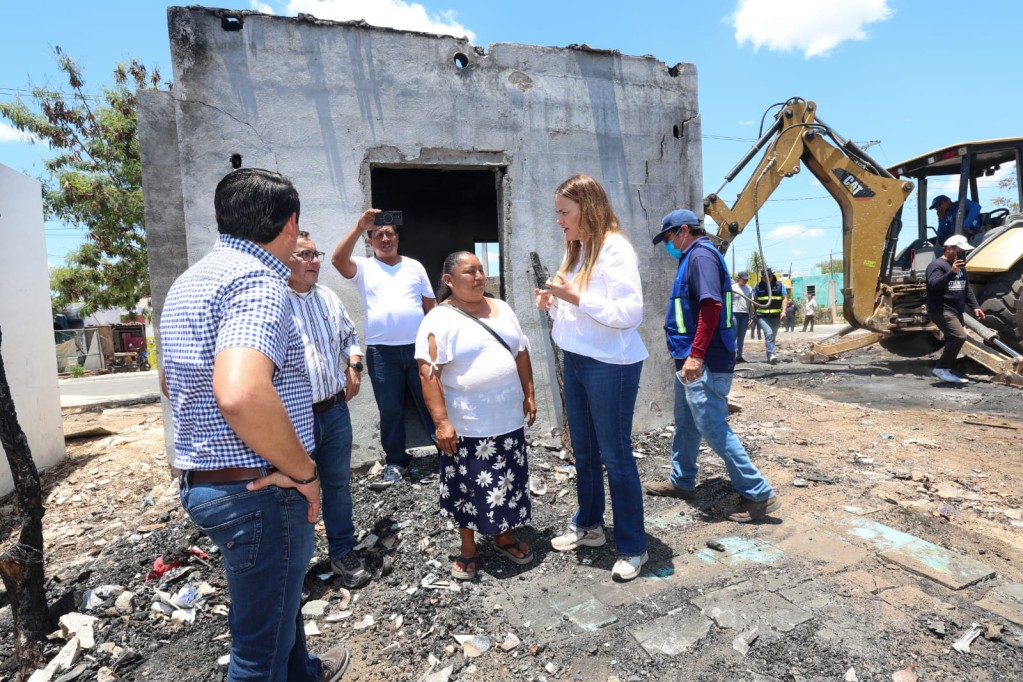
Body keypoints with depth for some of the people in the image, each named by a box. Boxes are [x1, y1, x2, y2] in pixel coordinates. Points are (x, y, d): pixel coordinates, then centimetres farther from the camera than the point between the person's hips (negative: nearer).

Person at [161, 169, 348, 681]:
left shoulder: (188, 283, 11)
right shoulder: (259, 280, -21)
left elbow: (174, 383, 23)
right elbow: (241, 394, -38)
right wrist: (303, 470, -22)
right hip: (258, 490, -10)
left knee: (281, 596, 31)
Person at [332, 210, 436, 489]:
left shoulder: (414, 266, 12)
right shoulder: (364, 267, 6)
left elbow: (430, 304, 14)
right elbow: (338, 260, -16)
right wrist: (359, 227, -23)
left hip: (418, 347, 1)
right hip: (381, 351, -1)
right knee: (390, 409, 8)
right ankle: (395, 462, 21)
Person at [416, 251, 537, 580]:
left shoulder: (502, 309, 8)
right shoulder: (439, 319, -11)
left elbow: (521, 354, 13)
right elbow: (428, 373, -16)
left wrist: (529, 395, 8)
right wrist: (441, 421, -20)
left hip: (509, 418, 5)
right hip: (467, 425, -5)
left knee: (508, 482, 17)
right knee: (469, 487, 9)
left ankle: (505, 535, 38)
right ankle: (468, 548, 29)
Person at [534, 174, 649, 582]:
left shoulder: (614, 249, -14)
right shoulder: (578, 251, 13)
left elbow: (629, 313, -22)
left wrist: (576, 297, -22)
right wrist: (554, 303, 1)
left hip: (610, 366, -8)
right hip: (575, 362, 9)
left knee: (615, 456, 1)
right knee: (584, 452, 17)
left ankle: (633, 548, 17)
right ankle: (588, 525, 35)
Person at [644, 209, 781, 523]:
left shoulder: (701, 255, -13)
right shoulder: (692, 257, 17)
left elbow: (711, 305, -25)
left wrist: (695, 355, -29)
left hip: (704, 364, -11)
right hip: (691, 360, 11)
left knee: (714, 428, -5)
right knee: (686, 424, 19)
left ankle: (759, 495, 5)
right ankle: (681, 482, 33)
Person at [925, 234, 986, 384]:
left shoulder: (960, 266, 19)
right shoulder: (937, 265, -10)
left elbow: (967, 288, 24)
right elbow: (933, 284, -27)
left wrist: (975, 306, 16)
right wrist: (951, 272, -38)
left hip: (956, 311, 10)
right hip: (941, 310, -10)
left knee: (954, 340, 10)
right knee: (959, 336, -22)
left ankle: (947, 371, 20)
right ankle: (941, 368, -13)